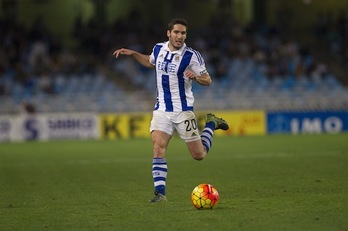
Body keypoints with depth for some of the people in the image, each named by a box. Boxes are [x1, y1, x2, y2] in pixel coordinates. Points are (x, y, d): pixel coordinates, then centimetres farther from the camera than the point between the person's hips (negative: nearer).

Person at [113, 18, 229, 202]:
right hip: (162, 109, 3)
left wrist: (195, 76, -27)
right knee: (158, 147, -17)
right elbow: (151, 62, 27)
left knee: (199, 155, 2)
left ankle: (211, 124, 31)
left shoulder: (192, 56, -11)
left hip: (183, 111, -3)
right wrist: (132, 54, 16)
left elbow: (207, 80, -6)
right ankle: (160, 192, -15)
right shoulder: (159, 49, 3)